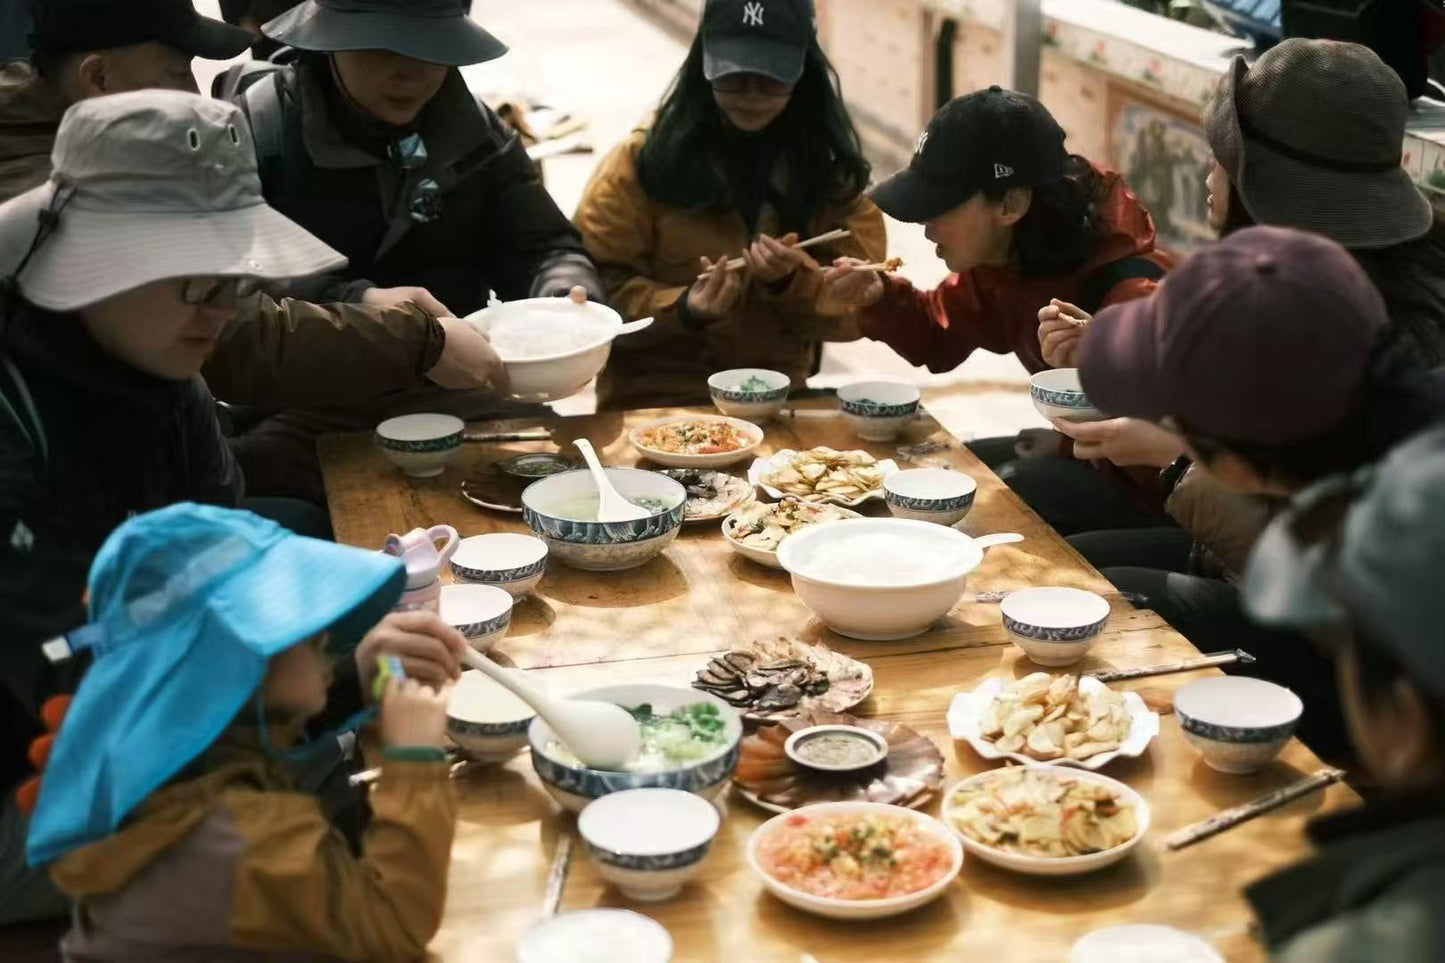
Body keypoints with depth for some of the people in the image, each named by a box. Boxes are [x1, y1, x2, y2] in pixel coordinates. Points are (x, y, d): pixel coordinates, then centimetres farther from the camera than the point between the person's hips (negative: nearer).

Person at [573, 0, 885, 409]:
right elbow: (597, 289, -4)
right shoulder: (641, 161, -4)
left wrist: (791, 283, -17)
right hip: (652, 405, -2)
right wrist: (683, 309, -20)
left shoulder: (831, 169, 4)